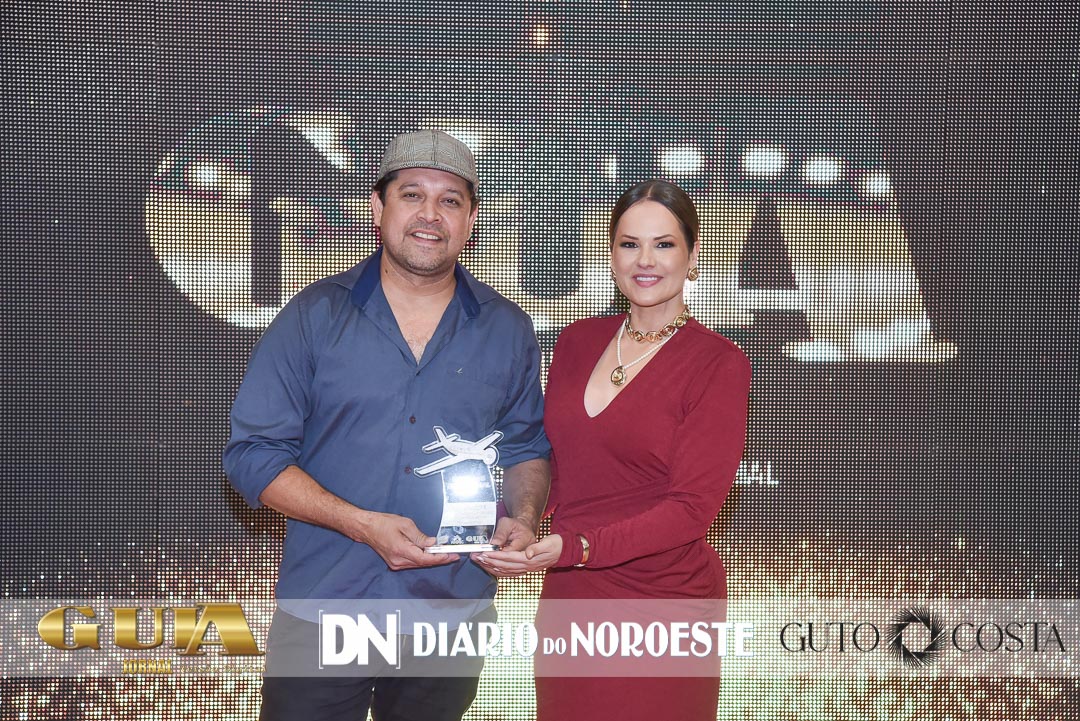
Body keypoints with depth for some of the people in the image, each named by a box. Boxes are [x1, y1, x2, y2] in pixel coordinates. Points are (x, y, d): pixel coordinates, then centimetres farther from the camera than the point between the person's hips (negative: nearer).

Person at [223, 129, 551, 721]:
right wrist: (362, 523, -19)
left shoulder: (507, 330, 1)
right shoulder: (314, 316, -6)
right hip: (321, 612, -2)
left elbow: (527, 448, 10)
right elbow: (252, 453, -7)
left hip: (455, 609, 2)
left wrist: (522, 517, -10)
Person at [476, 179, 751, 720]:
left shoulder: (718, 364, -11)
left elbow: (692, 507, -15)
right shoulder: (577, 342, 4)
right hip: (566, 595, 5)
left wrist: (572, 547, -24)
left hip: (660, 596, -4)